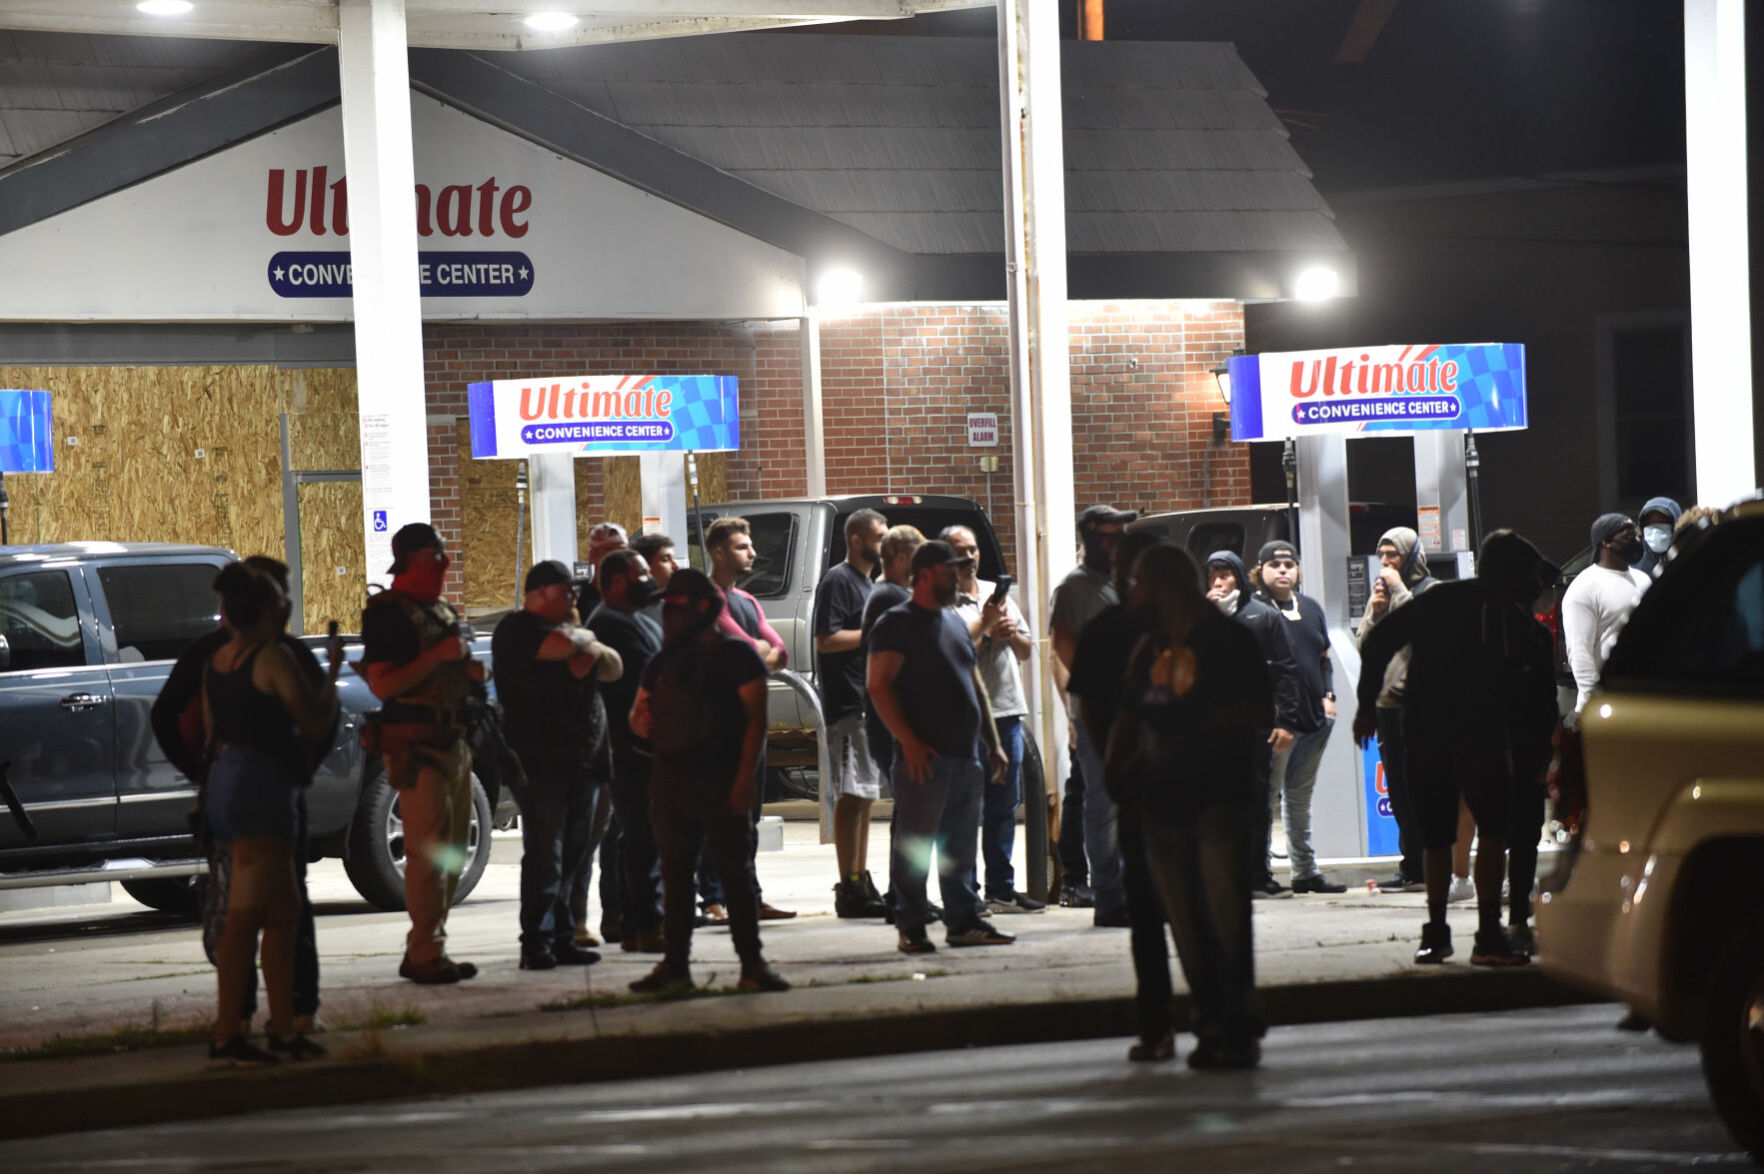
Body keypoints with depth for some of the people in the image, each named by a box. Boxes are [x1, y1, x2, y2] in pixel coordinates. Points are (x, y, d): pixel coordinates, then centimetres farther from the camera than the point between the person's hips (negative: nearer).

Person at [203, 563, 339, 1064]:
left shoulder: (216, 661, 13)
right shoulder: (273, 658, -11)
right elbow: (317, 723, -9)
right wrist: (333, 672, 3)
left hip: (223, 782, 9)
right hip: (260, 786, -9)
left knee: (283, 910, 14)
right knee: (246, 915, -9)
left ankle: (283, 1028, 15)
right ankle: (226, 1036, -11)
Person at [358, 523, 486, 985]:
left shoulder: (442, 611, 20)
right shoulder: (386, 613, -8)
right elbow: (382, 685, -17)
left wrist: (470, 673, 9)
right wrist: (437, 656, -20)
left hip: (451, 740, 9)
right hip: (415, 744, -9)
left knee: (450, 853, 10)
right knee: (427, 851, -12)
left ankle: (426, 950, 16)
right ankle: (425, 954, -11)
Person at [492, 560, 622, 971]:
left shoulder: (568, 627, 22)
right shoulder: (518, 629, -5)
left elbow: (612, 668, 15)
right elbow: (562, 646, -24)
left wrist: (590, 649, -6)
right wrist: (585, 637, -2)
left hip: (580, 762, 8)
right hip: (540, 762, -8)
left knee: (574, 856, 8)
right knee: (545, 856, -10)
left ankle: (562, 940, 12)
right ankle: (536, 944, -9)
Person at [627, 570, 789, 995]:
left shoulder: (736, 654, -2)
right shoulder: (664, 660, 17)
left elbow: (756, 717, -9)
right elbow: (639, 711, 25)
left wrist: (745, 776, -19)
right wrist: (639, 721, -2)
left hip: (722, 780, -6)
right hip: (672, 779, 6)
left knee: (736, 873, -4)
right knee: (675, 876, 6)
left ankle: (752, 964, -1)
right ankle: (675, 965, 10)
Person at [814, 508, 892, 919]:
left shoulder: (866, 582, 20)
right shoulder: (838, 581, -10)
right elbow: (826, 640, -19)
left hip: (869, 701, 10)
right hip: (847, 704, -10)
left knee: (863, 795, 12)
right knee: (852, 795, -11)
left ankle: (861, 883, 16)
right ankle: (849, 889, -11)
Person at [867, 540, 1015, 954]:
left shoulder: (955, 622, 20)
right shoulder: (897, 624, -4)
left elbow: (976, 686, 26)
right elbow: (879, 685, -12)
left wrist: (992, 744, 20)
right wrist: (909, 741, -19)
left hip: (966, 757, 8)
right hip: (924, 756, -8)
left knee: (961, 846, 11)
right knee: (914, 844, -6)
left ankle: (964, 920, 16)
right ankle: (911, 926, -3)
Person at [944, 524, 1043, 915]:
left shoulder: (998, 593, 18)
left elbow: (1026, 651, 20)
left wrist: (1012, 634, -1)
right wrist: (986, 626, -13)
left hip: (1006, 711, 7)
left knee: (1004, 806, 10)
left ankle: (1001, 887, 15)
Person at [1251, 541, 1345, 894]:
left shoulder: (1311, 608, 17)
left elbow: (1324, 657, 23)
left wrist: (1328, 695, 11)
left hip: (1314, 718, 7)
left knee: (1300, 796, 14)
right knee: (1266, 794, -5)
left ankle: (1305, 870, 20)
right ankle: (1258, 870, -1)